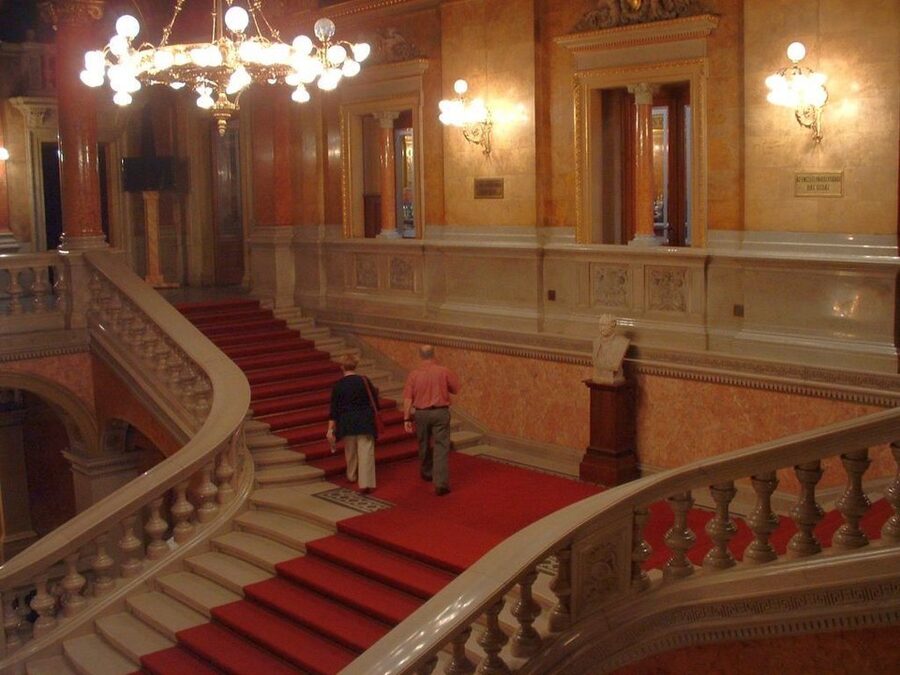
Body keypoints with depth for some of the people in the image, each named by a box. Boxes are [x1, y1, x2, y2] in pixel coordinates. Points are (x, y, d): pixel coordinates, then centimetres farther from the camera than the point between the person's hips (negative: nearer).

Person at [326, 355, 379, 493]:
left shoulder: (338, 385, -5)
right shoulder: (364, 381, -7)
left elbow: (334, 409, -5)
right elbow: (375, 400, 0)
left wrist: (330, 429, -2)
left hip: (347, 423, 2)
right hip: (365, 422, -2)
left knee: (350, 451, 22)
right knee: (366, 452, -4)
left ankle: (351, 476, 41)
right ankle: (365, 482, -14)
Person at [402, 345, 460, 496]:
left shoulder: (414, 374, -4)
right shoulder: (444, 371, -7)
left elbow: (407, 398, -6)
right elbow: (456, 389, 3)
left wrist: (407, 419, -3)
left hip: (421, 413, 2)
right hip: (440, 412, -2)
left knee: (424, 445, 22)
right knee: (441, 447, -3)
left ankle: (427, 473, 42)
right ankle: (441, 483, -13)